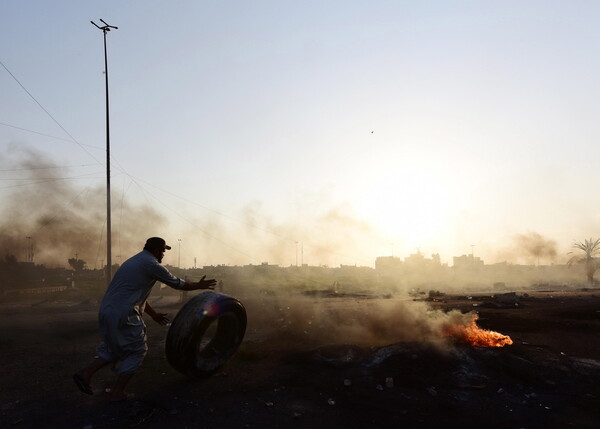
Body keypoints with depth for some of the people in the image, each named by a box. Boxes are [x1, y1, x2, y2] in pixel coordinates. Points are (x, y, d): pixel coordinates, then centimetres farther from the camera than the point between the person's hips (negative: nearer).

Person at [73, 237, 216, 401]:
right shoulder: (152, 265, -8)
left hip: (106, 311, 9)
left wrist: (153, 314, 35)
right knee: (136, 350, 8)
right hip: (123, 315, -9)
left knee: (114, 348, 24)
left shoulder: (133, 261, 20)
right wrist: (199, 285, 15)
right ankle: (117, 392, 10)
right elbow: (178, 284, 0)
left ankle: (85, 373, 12)